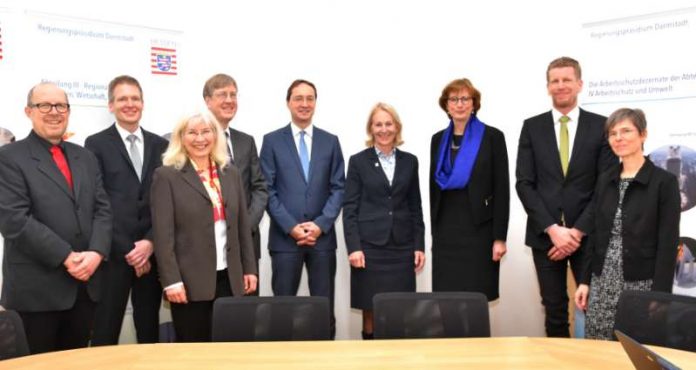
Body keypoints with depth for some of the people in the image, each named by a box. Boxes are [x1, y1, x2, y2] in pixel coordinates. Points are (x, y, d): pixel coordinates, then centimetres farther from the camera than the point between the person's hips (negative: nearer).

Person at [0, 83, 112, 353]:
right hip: (36, 287, -5)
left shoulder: (85, 157, 14)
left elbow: (103, 209, 8)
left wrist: (96, 253, -10)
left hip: (85, 283, 5)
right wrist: (66, 257, -17)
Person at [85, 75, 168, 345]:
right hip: (113, 254, -3)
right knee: (105, 334, 2)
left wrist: (150, 242, -7)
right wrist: (127, 250, -10)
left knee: (150, 332, 11)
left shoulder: (160, 145, 11)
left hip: (152, 253, 3)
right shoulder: (96, 144, 2)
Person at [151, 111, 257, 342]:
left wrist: (249, 269, 9)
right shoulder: (166, 176, -3)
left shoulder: (231, 173, 11)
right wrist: (171, 280, -14)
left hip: (229, 278, 4)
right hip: (190, 280, -4)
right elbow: (163, 233, -8)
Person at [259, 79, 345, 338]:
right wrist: (291, 226, -10)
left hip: (322, 236, 2)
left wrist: (321, 224, -8)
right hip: (285, 237, -1)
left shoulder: (330, 141, 10)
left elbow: (338, 188, 5)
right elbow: (267, 189, -1)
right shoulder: (272, 141, 5)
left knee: (324, 307, 4)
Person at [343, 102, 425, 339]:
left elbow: (415, 207, 11)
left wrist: (419, 246, 5)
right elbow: (350, 208, -1)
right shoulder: (358, 161, 2)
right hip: (369, 244, -2)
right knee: (370, 307, 1)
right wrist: (353, 247, -10)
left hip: (402, 245, 2)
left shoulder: (410, 161, 10)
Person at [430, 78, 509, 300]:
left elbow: (502, 190, -6)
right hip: (445, 228, 4)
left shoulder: (492, 137, -2)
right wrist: (434, 230, 10)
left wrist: (500, 237, -11)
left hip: (479, 228, -4)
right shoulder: (438, 140, 11)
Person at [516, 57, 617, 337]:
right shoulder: (532, 127, 5)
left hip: (587, 234, -1)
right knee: (554, 311, 8)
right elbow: (524, 184, -1)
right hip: (545, 235, 1)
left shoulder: (601, 126, 2)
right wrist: (552, 229, -11)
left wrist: (578, 230, -11)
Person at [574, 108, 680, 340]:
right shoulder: (605, 180, 9)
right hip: (602, 284, 4)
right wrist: (585, 280, 7)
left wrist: (659, 295, -13)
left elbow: (668, 244, -9)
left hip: (642, 285, -4)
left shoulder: (664, 181, -5)